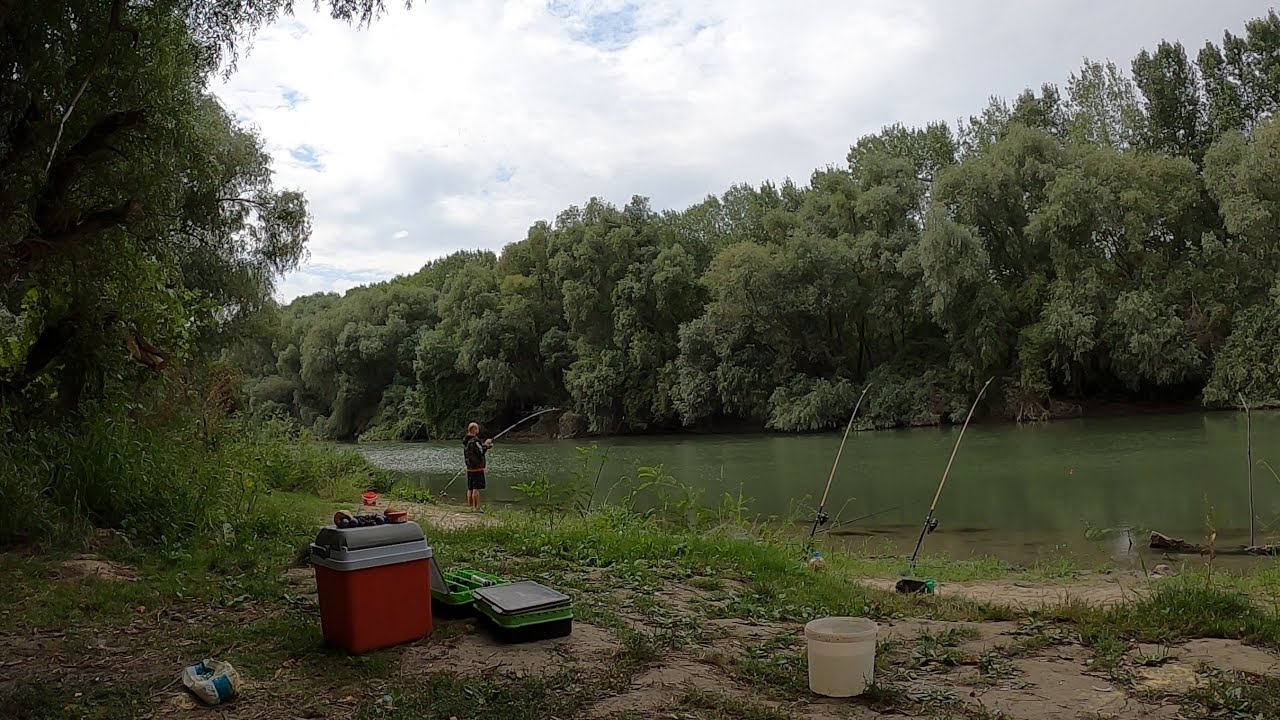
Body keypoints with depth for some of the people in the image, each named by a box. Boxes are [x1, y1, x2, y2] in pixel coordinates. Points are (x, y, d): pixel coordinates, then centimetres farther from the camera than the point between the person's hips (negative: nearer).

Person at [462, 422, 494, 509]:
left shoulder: (465, 440, 10)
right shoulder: (475, 440, -18)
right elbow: (481, 452, -18)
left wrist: (485, 445, 12)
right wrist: (486, 445, -3)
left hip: (469, 468, 8)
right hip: (477, 468, -8)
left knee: (470, 488, 12)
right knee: (476, 488, -6)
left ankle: (469, 506, 15)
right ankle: (476, 507, -6)